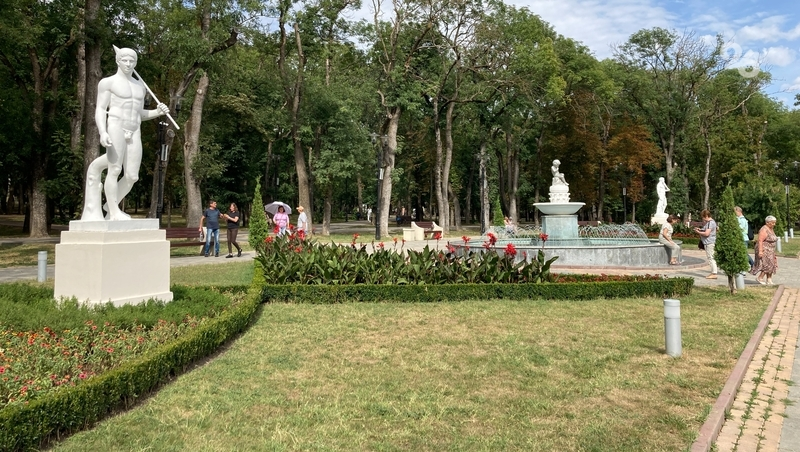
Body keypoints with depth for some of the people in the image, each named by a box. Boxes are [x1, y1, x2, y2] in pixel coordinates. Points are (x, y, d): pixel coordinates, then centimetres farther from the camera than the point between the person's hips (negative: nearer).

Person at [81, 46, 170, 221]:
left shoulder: (140, 86, 23)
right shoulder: (108, 82, 5)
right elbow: (100, 110, -2)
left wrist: (157, 112, 7)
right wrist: (102, 132, -18)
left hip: (134, 133, 5)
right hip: (115, 127, -5)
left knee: (132, 176, -2)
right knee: (115, 169, -11)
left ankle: (111, 205, 17)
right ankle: (114, 212, -5)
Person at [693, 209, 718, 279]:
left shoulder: (711, 223, -16)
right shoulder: (708, 222, 16)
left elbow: (707, 233, -21)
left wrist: (698, 232, -9)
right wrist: (700, 229, 14)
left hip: (709, 243, -11)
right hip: (707, 243, 11)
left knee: (711, 257, -8)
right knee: (710, 258, 13)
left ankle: (714, 274, -6)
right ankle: (713, 273, 17)